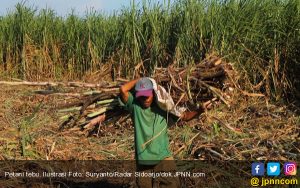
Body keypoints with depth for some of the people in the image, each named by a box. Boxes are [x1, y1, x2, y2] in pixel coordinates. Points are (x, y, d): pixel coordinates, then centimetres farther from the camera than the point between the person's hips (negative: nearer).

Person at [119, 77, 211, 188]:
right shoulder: (135, 106, 0)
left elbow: (185, 116, 6)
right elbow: (123, 89, -14)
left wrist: (200, 110, -11)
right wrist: (139, 80, -2)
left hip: (163, 158, 0)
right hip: (143, 161, 0)